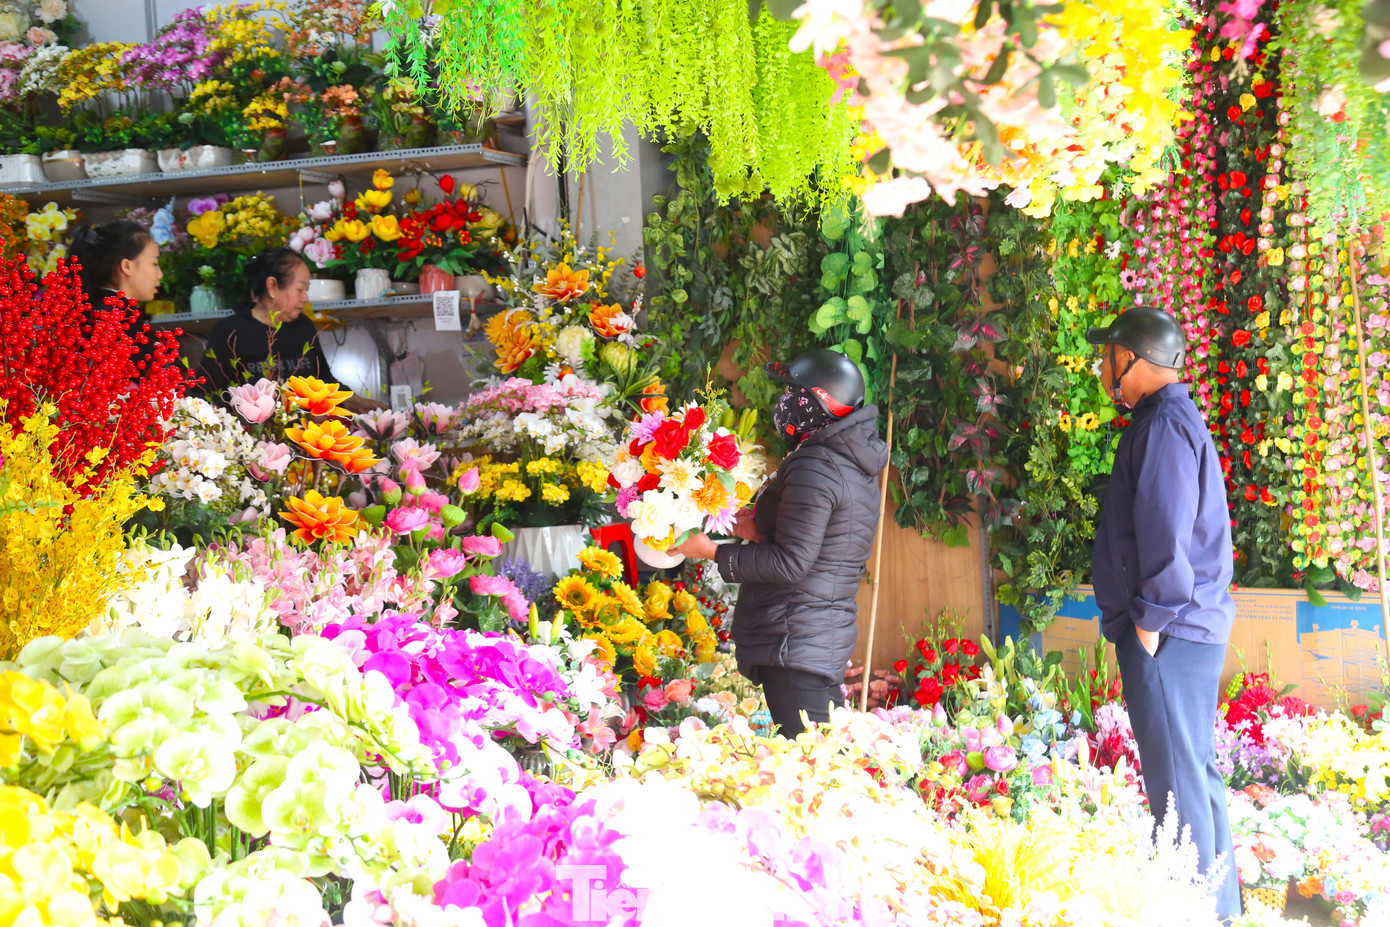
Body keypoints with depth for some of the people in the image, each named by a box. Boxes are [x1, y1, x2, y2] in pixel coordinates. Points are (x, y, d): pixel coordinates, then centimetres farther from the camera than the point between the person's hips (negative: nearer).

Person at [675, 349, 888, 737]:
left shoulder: (814, 469, -15)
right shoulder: (858, 471, 17)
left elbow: (791, 563, -17)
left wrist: (716, 552, -10)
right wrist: (763, 529, 17)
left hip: (795, 644, -11)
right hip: (830, 635, 11)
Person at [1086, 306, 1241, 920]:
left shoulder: (1166, 424, -14)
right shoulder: (1172, 419, 19)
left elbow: (1167, 531, -21)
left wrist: (1151, 620, -17)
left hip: (1168, 636, -11)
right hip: (1188, 628, 11)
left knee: (1178, 781, -9)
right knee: (1195, 772, 15)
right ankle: (1218, 906, 22)